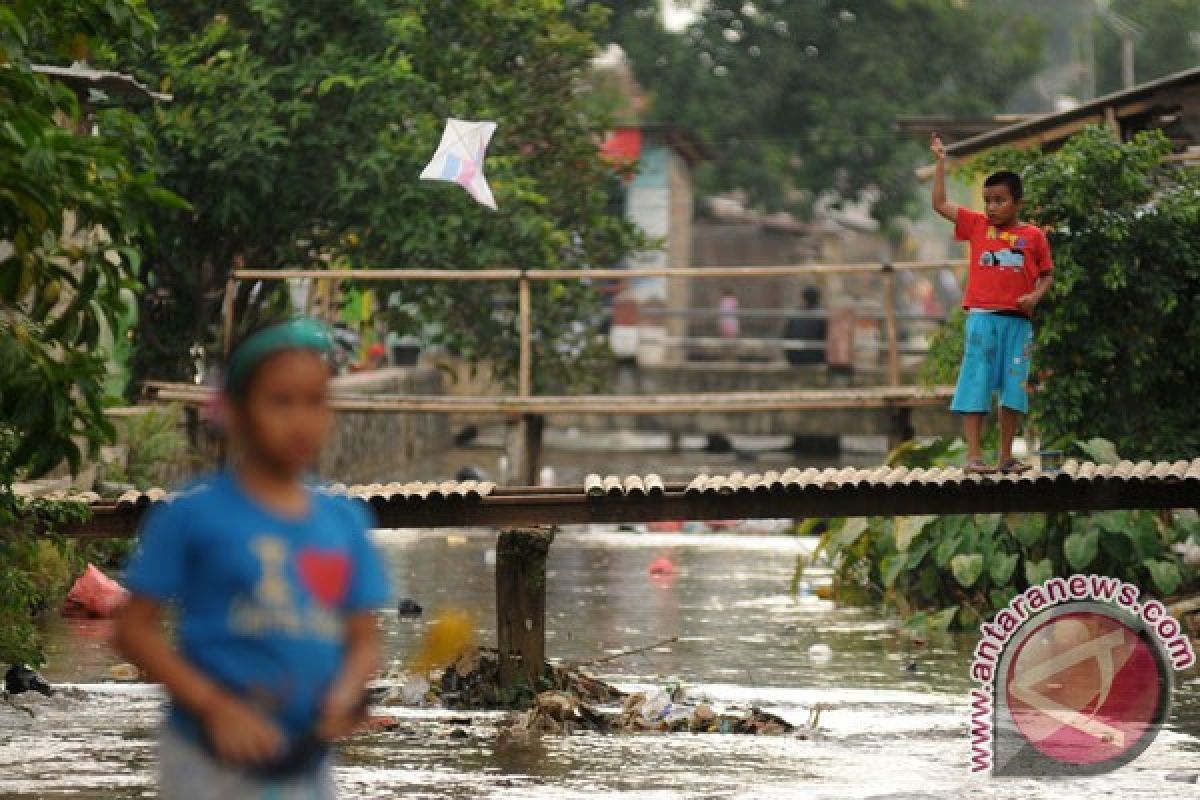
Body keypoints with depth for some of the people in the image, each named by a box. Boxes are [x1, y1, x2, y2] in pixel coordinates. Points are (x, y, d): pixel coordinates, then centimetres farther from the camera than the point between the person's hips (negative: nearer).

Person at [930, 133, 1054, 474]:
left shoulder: (1033, 236, 4)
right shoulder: (977, 225, 5)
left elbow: (1046, 274, 9)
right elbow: (939, 203, 4)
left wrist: (1035, 296, -10)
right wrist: (940, 163, 0)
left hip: (1017, 321, 1)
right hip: (982, 318, -1)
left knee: (1013, 390, 5)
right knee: (976, 386, -4)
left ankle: (1006, 456, 12)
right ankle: (974, 455, -3)